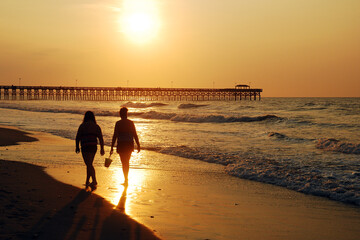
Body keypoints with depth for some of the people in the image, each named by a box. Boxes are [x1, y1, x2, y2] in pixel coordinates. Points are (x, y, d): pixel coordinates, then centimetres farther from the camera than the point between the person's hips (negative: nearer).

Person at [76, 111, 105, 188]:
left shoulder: (82, 126, -2)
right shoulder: (96, 126, 8)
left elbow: (78, 137, -2)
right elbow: (101, 138, 3)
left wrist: (77, 147, 10)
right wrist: (102, 149, 5)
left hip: (85, 147, -5)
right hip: (94, 147, 5)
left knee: (89, 164, -7)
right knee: (89, 164, 17)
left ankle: (94, 181, -19)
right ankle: (87, 181, 22)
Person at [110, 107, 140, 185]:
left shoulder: (118, 123, -6)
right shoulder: (131, 123, 1)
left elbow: (115, 136, -8)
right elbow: (135, 135, 1)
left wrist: (112, 147, -4)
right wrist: (138, 145, 7)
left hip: (121, 145, -3)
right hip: (130, 145, 3)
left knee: (124, 163, 3)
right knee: (127, 162, 18)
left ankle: (126, 180, -3)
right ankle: (126, 179, 27)